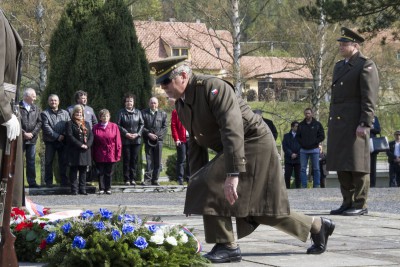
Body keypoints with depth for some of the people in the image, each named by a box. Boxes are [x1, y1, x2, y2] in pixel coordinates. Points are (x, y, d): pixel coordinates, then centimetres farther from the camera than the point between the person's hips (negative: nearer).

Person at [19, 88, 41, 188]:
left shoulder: (36, 109, 10)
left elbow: (39, 122, 6)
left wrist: (32, 133, -6)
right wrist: (24, 133, -11)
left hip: (32, 139, 4)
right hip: (20, 138, -4)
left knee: (31, 161, 5)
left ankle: (32, 182, 7)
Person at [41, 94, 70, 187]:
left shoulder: (65, 113, 16)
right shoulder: (45, 113, 4)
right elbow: (46, 127, -8)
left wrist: (64, 135, -11)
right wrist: (57, 136, -14)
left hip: (63, 141, 3)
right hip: (50, 141, -3)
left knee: (63, 162, 3)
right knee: (48, 162, 0)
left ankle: (64, 181, 9)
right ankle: (48, 182, 5)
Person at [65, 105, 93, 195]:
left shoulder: (86, 124, 18)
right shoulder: (70, 124, 2)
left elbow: (91, 135, 10)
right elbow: (70, 136, -9)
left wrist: (87, 145, -9)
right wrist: (80, 145, -15)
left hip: (85, 150, 4)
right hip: (74, 151, -4)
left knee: (83, 170, 6)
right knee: (74, 170, -3)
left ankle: (82, 189, 9)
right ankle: (74, 189, -2)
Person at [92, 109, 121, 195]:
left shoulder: (114, 126, 1)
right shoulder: (96, 128, 2)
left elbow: (118, 141, 0)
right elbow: (93, 142, 4)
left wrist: (118, 153, -4)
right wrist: (93, 155, 1)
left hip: (111, 154, 0)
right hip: (100, 155, 0)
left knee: (109, 172, 6)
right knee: (101, 172, 3)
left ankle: (108, 188, 16)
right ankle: (101, 188, 10)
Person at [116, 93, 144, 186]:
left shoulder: (138, 112, 10)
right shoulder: (121, 113, 2)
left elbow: (142, 124, 9)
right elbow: (118, 125, -2)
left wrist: (137, 134, -6)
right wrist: (126, 133, -12)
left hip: (136, 139, 2)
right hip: (125, 140, -2)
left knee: (134, 159, 2)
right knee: (126, 159, -2)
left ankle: (133, 178, 8)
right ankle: (127, 179, 3)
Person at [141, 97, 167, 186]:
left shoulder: (162, 114, 12)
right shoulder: (144, 113, 8)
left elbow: (164, 127, 7)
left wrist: (158, 136, -7)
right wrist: (149, 134, -11)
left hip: (158, 140, 2)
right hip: (148, 140, -2)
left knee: (157, 162, 1)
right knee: (149, 161, -6)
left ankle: (155, 180, 6)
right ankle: (147, 179, -5)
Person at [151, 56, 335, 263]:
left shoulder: (213, 87, -23)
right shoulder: (181, 105, 6)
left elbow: (232, 129, -32)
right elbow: (196, 143, 14)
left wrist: (233, 174, -39)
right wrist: (195, 182, 8)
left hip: (254, 143, -9)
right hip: (230, 150, 9)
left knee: (213, 188, -21)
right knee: (260, 209, 12)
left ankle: (226, 246, -10)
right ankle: (317, 226, 28)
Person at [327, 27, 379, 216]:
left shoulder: (366, 66, -6)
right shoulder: (339, 66, 20)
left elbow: (369, 98, -12)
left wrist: (364, 124, -19)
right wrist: (331, 124, 20)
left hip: (355, 122, -8)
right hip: (337, 122, 8)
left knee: (357, 164, -6)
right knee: (341, 165, 8)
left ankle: (360, 205, -3)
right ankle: (348, 203, 14)